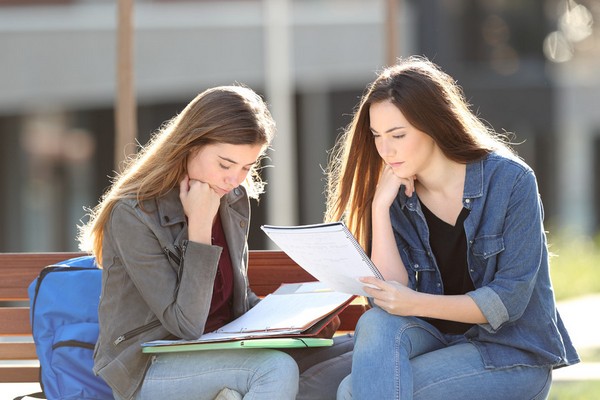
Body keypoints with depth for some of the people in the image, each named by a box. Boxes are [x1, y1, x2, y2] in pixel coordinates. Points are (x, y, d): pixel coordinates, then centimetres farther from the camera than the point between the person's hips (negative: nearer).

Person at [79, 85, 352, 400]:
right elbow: (186, 324, -17)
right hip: (147, 370, -8)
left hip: (221, 355, 8)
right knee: (276, 369, -34)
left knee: (356, 355, -11)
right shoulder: (133, 214, -16)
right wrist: (200, 226, -20)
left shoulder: (234, 200, 8)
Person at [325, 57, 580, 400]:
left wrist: (415, 303, -28)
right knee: (377, 324, -31)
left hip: (513, 356, -5)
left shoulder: (509, 181, -11)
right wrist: (380, 207, -16)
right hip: (436, 340, 5)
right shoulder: (396, 193, 1)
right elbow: (391, 291, -9)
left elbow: (510, 299, -16)